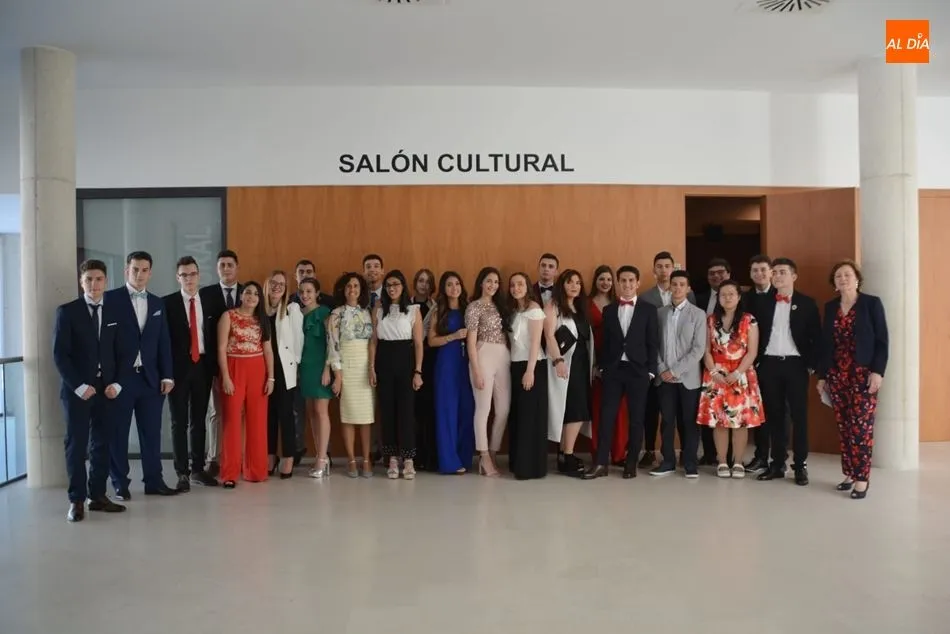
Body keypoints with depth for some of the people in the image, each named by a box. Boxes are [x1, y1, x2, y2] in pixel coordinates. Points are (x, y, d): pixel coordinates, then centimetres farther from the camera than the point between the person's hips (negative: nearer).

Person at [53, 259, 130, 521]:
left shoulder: (116, 312, 8)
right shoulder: (67, 311, -2)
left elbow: (125, 352, 8)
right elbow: (59, 354, -7)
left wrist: (117, 383, -4)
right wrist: (78, 386, -14)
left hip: (107, 389, 3)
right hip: (77, 389, -3)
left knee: (103, 444, 7)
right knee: (76, 445, 1)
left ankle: (97, 495, 15)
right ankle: (77, 500, 8)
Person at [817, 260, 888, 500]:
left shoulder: (872, 303, -1)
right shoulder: (830, 307, 11)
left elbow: (882, 340, -5)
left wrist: (877, 371, -14)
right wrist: (822, 375, 9)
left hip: (863, 373, -4)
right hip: (836, 374, 4)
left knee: (861, 426, -6)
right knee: (844, 427, 5)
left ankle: (862, 478, -2)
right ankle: (849, 474, 12)